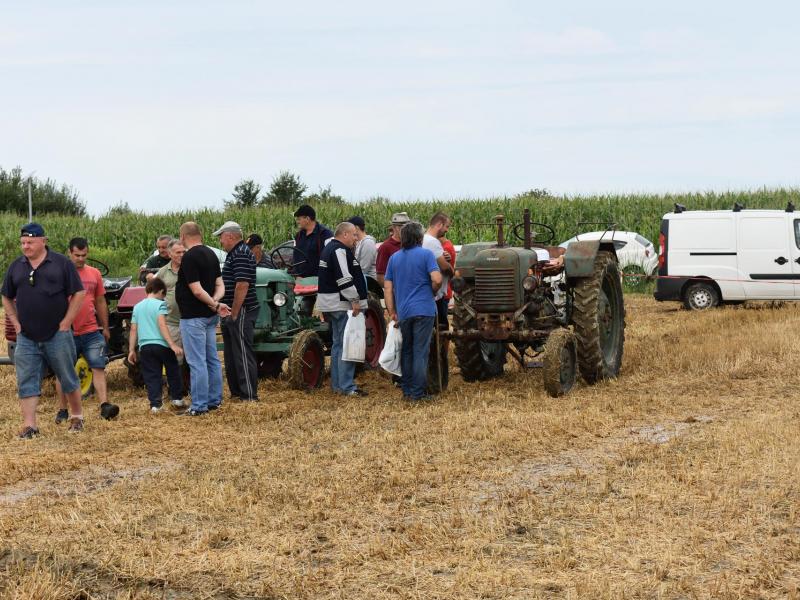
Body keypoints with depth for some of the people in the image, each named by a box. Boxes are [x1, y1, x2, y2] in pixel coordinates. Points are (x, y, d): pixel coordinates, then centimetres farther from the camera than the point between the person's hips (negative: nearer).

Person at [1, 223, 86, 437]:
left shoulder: (61, 263, -3)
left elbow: (78, 293, -3)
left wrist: (66, 322, -8)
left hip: (57, 335, -3)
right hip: (26, 337, 3)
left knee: (68, 379, 8)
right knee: (27, 383, -1)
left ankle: (77, 416, 26)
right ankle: (29, 425, 1)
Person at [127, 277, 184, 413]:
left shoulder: (137, 307, 12)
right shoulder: (160, 304, -3)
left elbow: (133, 329, 11)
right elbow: (162, 325, -14)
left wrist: (131, 350, 14)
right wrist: (173, 345, -19)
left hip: (144, 346, 4)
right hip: (161, 345, -4)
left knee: (151, 376, 4)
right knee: (173, 371, 14)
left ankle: (155, 404, -3)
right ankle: (177, 398, 21)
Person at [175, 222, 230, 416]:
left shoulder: (189, 257, -18)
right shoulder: (211, 254, 10)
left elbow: (197, 290, -24)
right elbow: (220, 285, 9)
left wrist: (214, 305, -14)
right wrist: (215, 301, -7)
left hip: (193, 317, -9)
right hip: (209, 316, 9)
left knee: (196, 362, -6)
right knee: (212, 360, 14)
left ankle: (199, 405, -4)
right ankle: (214, 400, 20)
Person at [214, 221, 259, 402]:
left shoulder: (241, 254, -16)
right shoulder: (234, 254, 17)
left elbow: (242, 285, -24)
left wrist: (234, 313, -22)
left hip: (241, 312, -10)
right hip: (232, 312, 11)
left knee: (242, 354, -7)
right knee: (231, 354, 16)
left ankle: (249, 395, -4)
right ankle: (236, 391, 23)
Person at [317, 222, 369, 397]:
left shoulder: (329, 249, 19)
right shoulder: (340, 250, -15)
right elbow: (344, 278, -23)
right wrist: (355, 300, -20)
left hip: (332, 304, 11)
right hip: (342, 304, -11)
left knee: (338, 344, 15)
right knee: (347, 346, -10)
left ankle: (337, 384, 19)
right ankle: (347, 387, -11)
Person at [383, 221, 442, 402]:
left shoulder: (394, 258, 10)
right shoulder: (426, 254, -4)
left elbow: (388, 288, 8)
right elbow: (437, 279, -15)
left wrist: (392, 311, 12)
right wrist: (433, 292, 5)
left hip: (403, 312, 4)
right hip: (424, 310, -4)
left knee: (406, 351, 16)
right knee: (420, 351, -2)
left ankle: (406, 390, 19)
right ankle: (417, 392, -2)